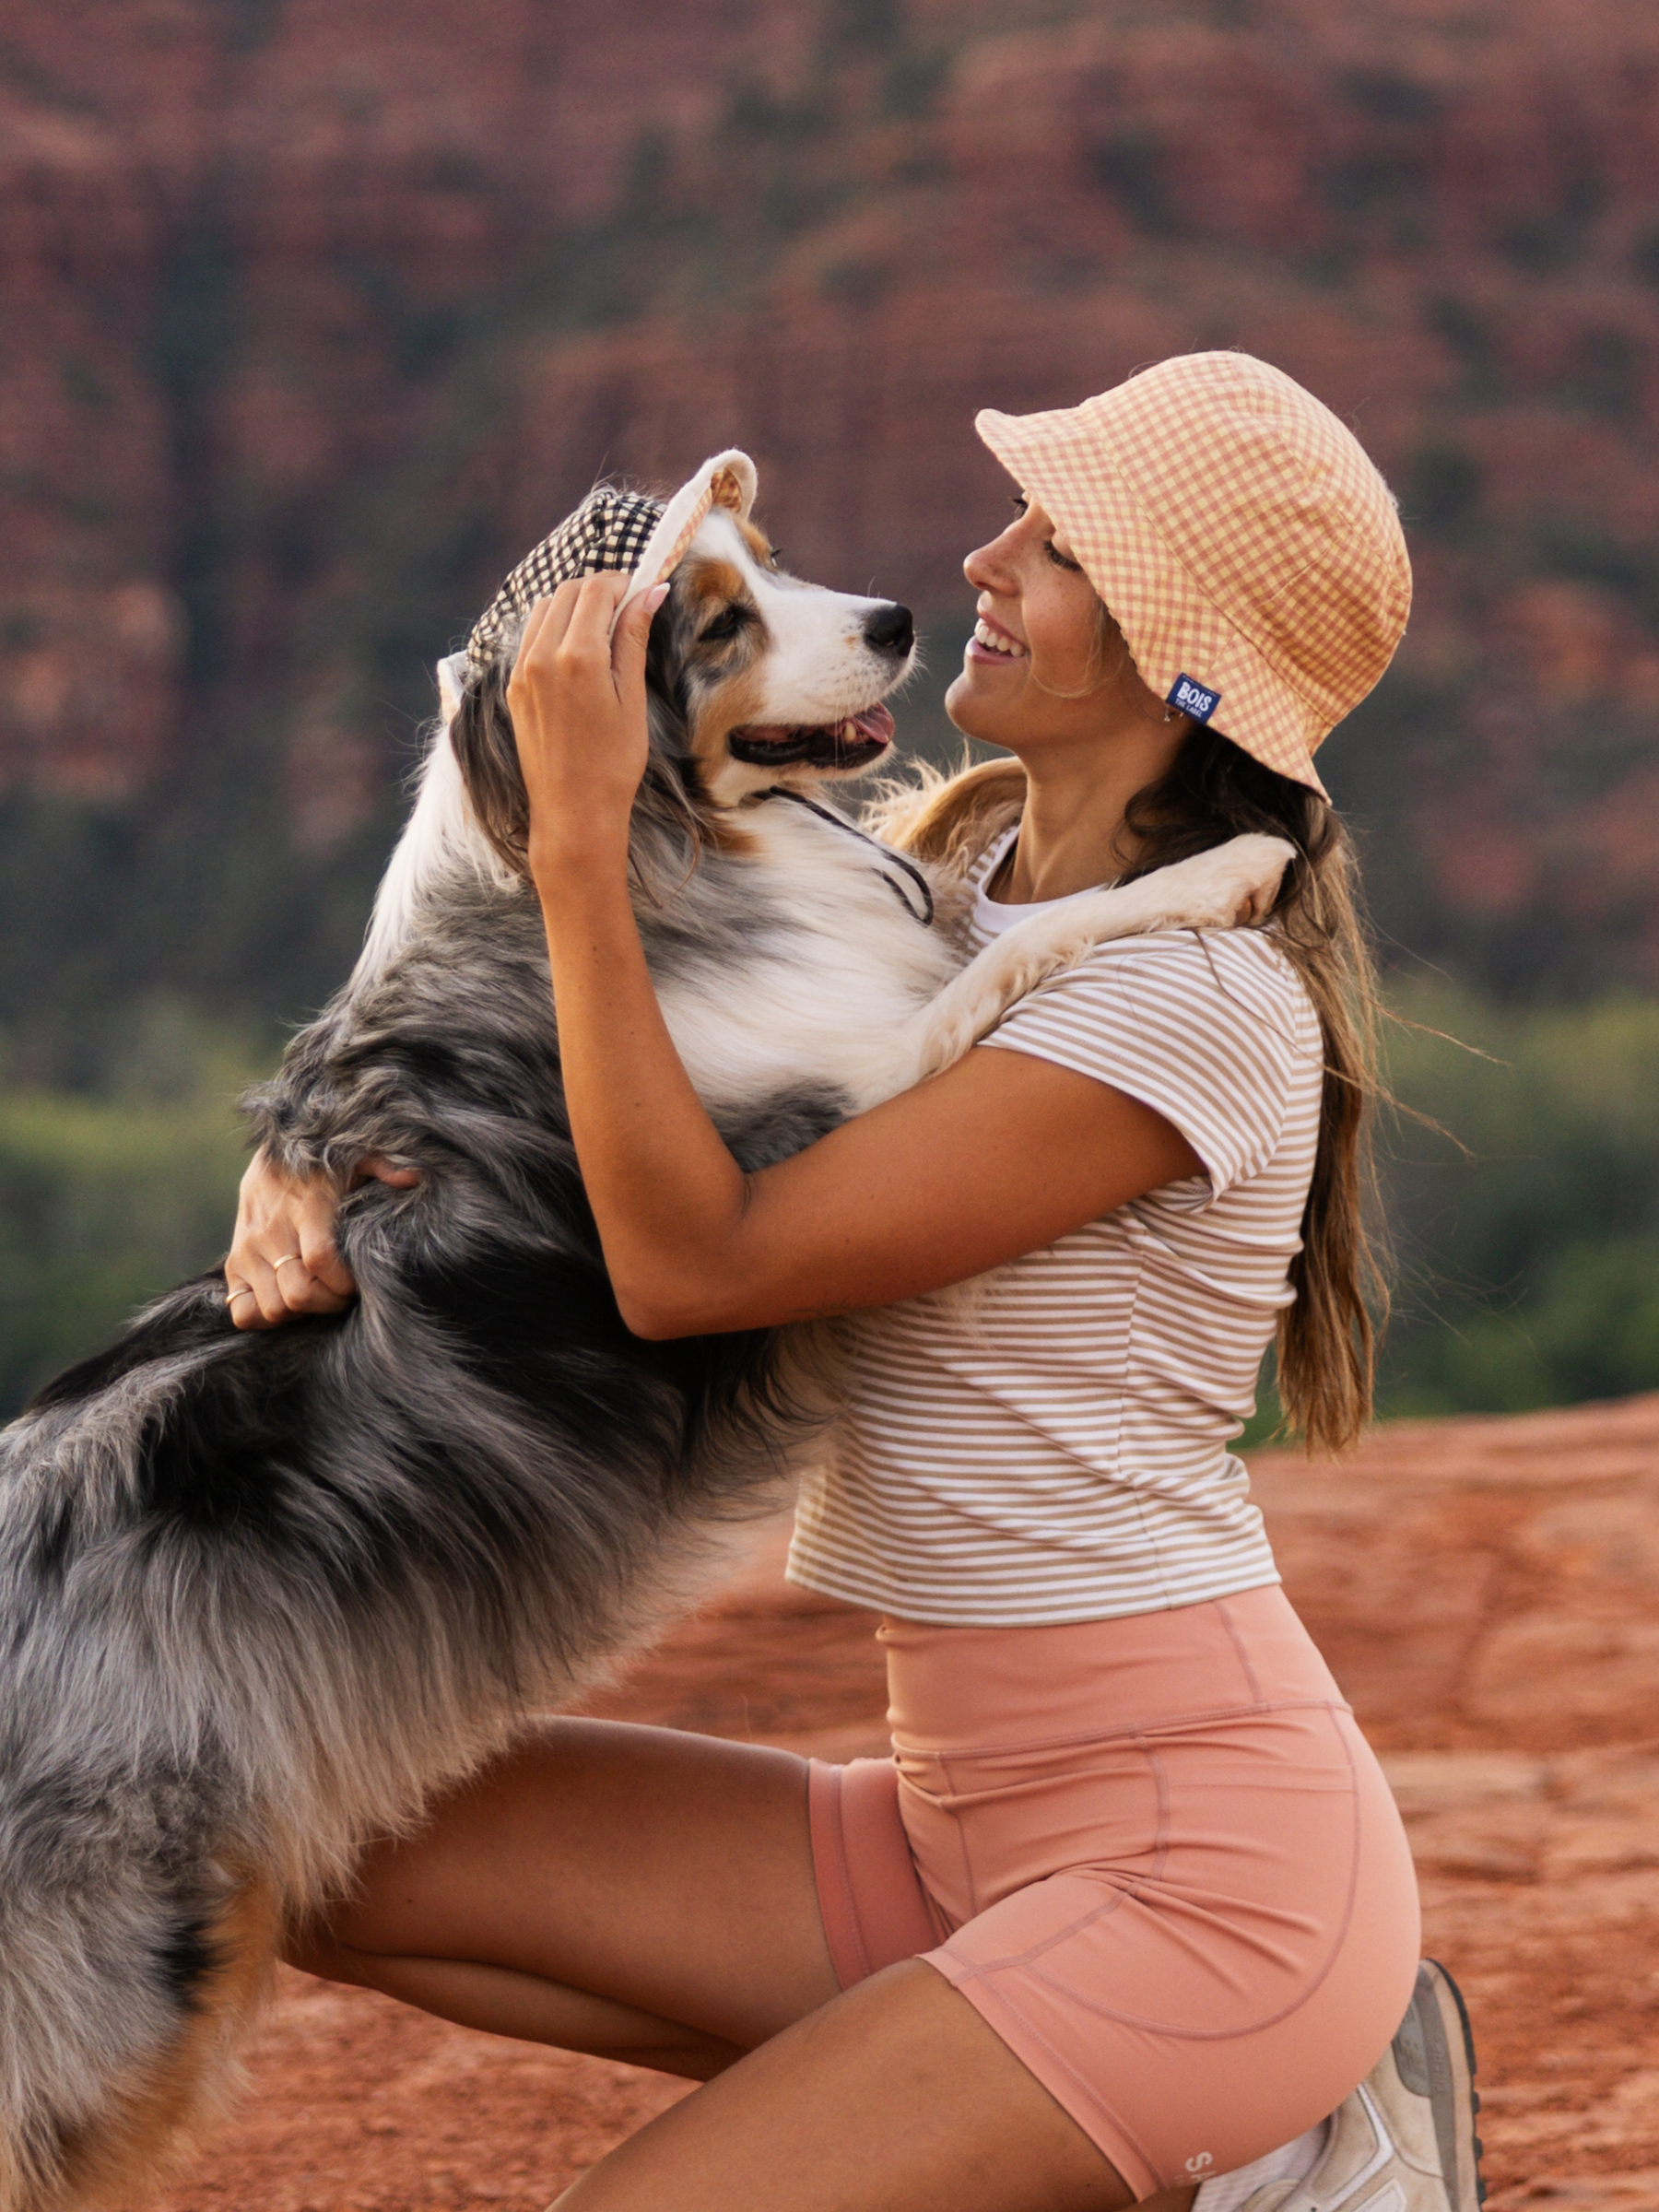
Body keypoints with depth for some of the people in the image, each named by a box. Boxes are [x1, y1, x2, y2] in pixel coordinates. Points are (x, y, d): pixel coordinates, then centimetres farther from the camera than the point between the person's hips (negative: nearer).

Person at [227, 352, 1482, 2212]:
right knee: (309, 1848, -1)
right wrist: (315, 1174, -7)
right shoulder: (946, 866, 10)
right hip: (969, 1834, 9)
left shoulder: (1197, 1002, -17)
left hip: (1201, 1854, -9)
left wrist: (581, 830, -19)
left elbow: (693, 1265, -19)